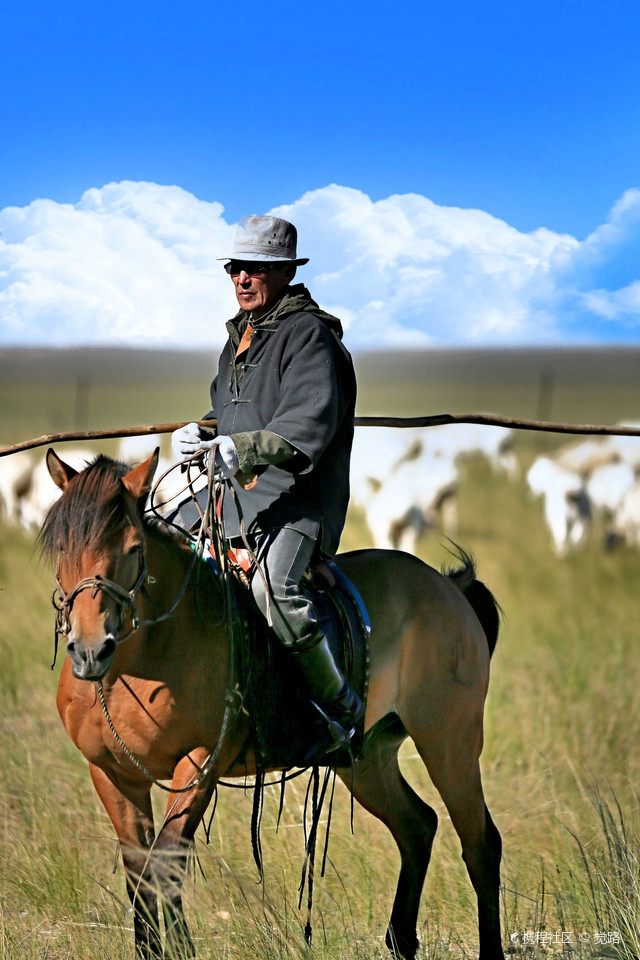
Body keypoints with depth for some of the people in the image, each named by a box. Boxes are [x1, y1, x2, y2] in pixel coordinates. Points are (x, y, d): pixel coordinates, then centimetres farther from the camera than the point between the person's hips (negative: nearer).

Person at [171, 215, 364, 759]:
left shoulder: (309, 335, -10)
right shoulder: (240, 336, 18)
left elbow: (308, 428, -23)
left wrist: (237, 448, -34)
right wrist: (200, 435, 7)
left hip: (298, 495, -10)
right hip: (237, 492, 10)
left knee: (275, 585, -33)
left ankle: (341, 708, -20)